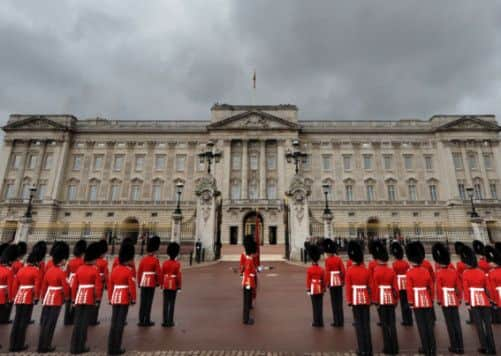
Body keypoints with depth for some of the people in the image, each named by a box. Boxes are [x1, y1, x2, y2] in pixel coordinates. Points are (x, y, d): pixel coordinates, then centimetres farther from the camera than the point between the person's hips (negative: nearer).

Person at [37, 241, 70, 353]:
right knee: (51, 323, 3)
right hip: (57, 299, -7)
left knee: (44, 322, 14)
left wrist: (43, 297, 23)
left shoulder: (49, 270, 3)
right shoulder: (61, 272, -18)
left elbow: (44, 285, 11)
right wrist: (66, 297, 5)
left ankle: (41, 345, 23)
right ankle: (45, 346, 11)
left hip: (48, 298, 7)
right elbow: (65, 287, -14)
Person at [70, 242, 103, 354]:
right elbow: (98, 286, -13)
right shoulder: (95, 270, -10)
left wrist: (73, 299, 16)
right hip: (90, 299, -5)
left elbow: (74, 285, 8)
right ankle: (81, 347, 11)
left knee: (77, 322, 12)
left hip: (79, 298, 5)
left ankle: (74, 346, 17)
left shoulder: (79, 269, 5)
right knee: (85, 323, 4)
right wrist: (98, 298, -3)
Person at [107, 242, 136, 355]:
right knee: (120, 323, 2)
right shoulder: (129, 271, -14)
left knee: (113, 323, 13)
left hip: (115, 298, 6)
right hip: (124, 299, -6)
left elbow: (110, 285, 9)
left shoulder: (114, 269, 4)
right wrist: (133, 299, -3)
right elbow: (132, 286, -14)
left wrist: (110, 298, 18)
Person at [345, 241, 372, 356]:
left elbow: (348, 288, -8)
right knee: (366, 323, 10)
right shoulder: (366, 270, -4)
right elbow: (370, 286, 1)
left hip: (355, 299, -2)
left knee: (358, 323, 6)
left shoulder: (349, 271, -10)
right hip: (365, 298, 2)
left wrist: (349, 301, 1)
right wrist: (371, 299, 13)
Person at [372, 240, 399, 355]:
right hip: (390, 299, 4)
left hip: (381, 300, -4)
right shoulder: (392, 270, 0)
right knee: (392, 323, 11)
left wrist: (375, 301, -4)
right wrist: (396, 300, 14)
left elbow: (374, 287, -11)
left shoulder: (375, 270, -11)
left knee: (384, 324, 6)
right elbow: (395, 287, 3)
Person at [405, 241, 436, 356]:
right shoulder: (426, 270, 1)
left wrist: (410, 302, -4)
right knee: (429, 324, 12)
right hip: (427, 300, 4)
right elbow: (431, 287, 7)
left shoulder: (409, 272, -12)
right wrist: (432, 299, 18)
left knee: (421, 325, 5)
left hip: (417, 301, -4)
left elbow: (409, 289, -12)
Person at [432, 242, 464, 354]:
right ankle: (460, 346, 13)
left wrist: (438, 299, -3)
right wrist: (459, 298, 18)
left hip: (445, 300, -5)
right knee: (457, 323, 9)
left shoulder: (439, 272, -10)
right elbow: (459, 286, 8)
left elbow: (438, 287, -12)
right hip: (454, 299, 5)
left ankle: (454, 347, 9)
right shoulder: (454, 271, 5)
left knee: (450, 324, 3)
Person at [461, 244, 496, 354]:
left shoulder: (465, 273, -5)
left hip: (474, 301, -4)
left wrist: (467, 302, -4)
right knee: (487, 324, 7)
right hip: (484, 300, 4)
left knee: (479, 324, 3)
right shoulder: (482, 272, 6)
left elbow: (465, 288, -8)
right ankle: (492, 348, 10)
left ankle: (484, 347, 5)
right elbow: (487, 287, 8)